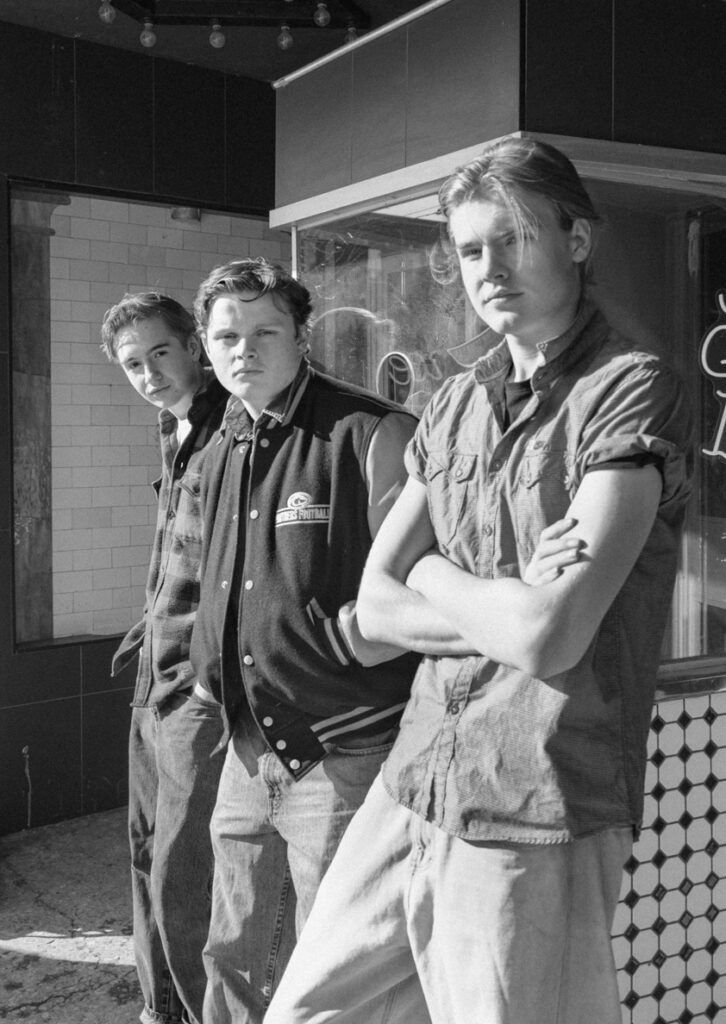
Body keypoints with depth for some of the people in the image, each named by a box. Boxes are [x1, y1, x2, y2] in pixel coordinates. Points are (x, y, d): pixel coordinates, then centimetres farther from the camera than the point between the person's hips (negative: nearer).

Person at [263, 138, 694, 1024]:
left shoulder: (633, 392, -12)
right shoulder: (457, 402, 9)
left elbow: (550, 638, -21)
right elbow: (375, 609, 6)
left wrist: (437, 576, -3)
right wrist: (511, 610, -11)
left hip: (536, 826, -6)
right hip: (410, 790, 7)